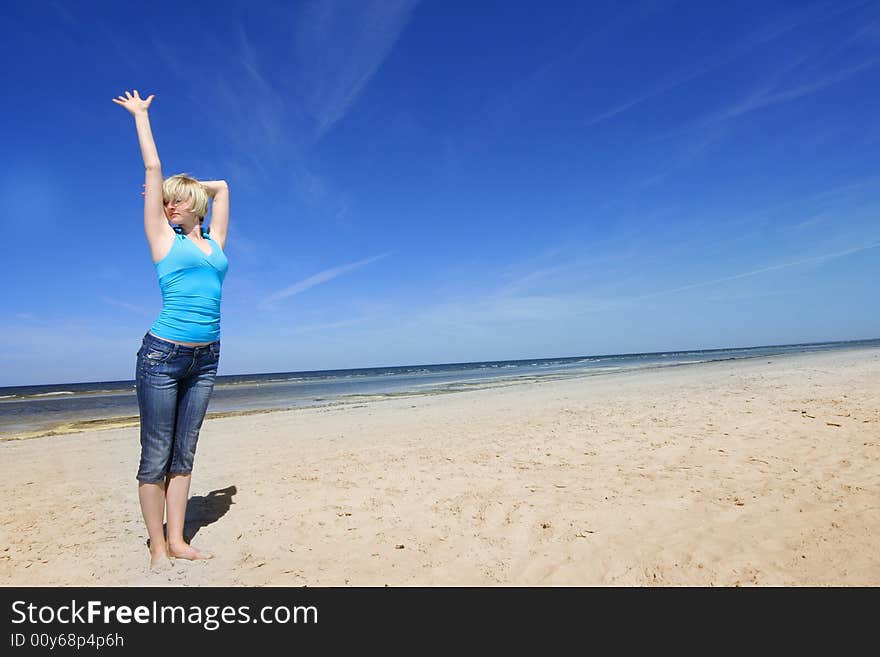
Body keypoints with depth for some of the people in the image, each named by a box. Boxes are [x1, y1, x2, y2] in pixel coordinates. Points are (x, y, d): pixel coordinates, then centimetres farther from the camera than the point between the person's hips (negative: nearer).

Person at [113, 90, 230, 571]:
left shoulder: (214, 241, 13)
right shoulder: (163, 238, 4)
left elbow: (220, 186, 28)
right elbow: (152, 167, 9)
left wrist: (189, 187, 30)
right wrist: (140, 114, 19)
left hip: (205, 358, 4)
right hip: (163, 354, -4)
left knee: (183, 453, 9)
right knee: (156, 454, 2)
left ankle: (177, 540, 18)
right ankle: (157, 544, 14)